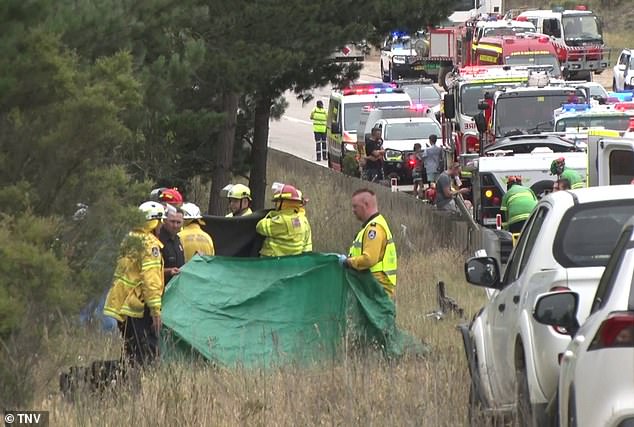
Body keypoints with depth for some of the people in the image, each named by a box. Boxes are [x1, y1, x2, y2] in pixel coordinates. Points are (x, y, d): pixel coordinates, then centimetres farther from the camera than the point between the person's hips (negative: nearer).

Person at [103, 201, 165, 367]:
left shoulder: (130, 239, 15)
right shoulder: (149, 243, -13)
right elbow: (150, 279, -19)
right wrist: (156, 309, -19)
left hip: (121, 302, 9)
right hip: (138, 306, -9)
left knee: (131, 350, 13)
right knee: (147, 352, -8)